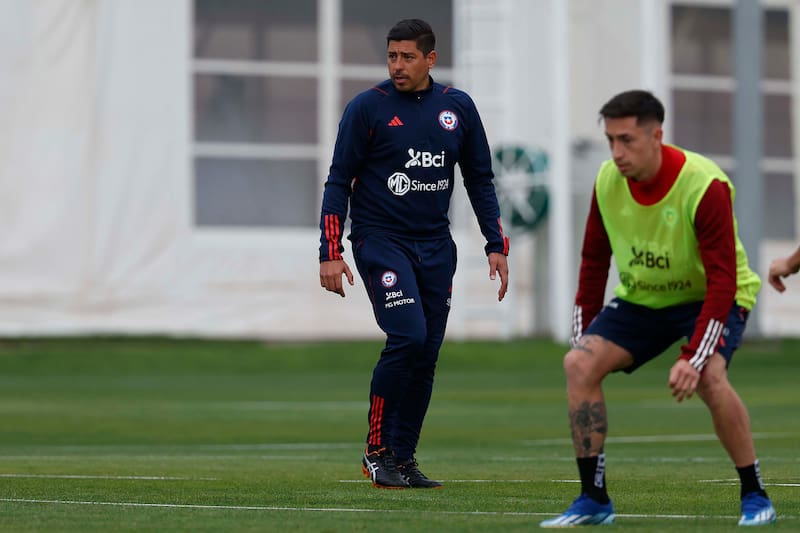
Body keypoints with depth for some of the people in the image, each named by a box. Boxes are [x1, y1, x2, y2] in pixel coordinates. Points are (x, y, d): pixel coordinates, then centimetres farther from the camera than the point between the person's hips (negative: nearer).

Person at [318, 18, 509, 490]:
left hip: (436, 246, 4)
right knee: (407, 337, -19)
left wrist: (497, 246, 7)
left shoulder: (458, 107, 6)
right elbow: (339, 182, -3)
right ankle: (378, 451, -7)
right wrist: (331, 254, -10)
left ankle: (404, 459, 10)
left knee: (427, 355, 1)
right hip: (381, 241, -4)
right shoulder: (367, 108, -5)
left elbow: (480, 179, 14)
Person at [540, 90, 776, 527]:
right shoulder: (607, 181, -11)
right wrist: (584, 338, 0)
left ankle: (755, 497, -13)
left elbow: (722, 280, -28)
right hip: (640, 297, 5)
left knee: (708, 376, -32)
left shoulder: (704, 186, -28)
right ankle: (594, 500, -5)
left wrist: (693, 358, -35)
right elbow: (593, 261, 4)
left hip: (710, 297, -5)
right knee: (579, 364, -15)